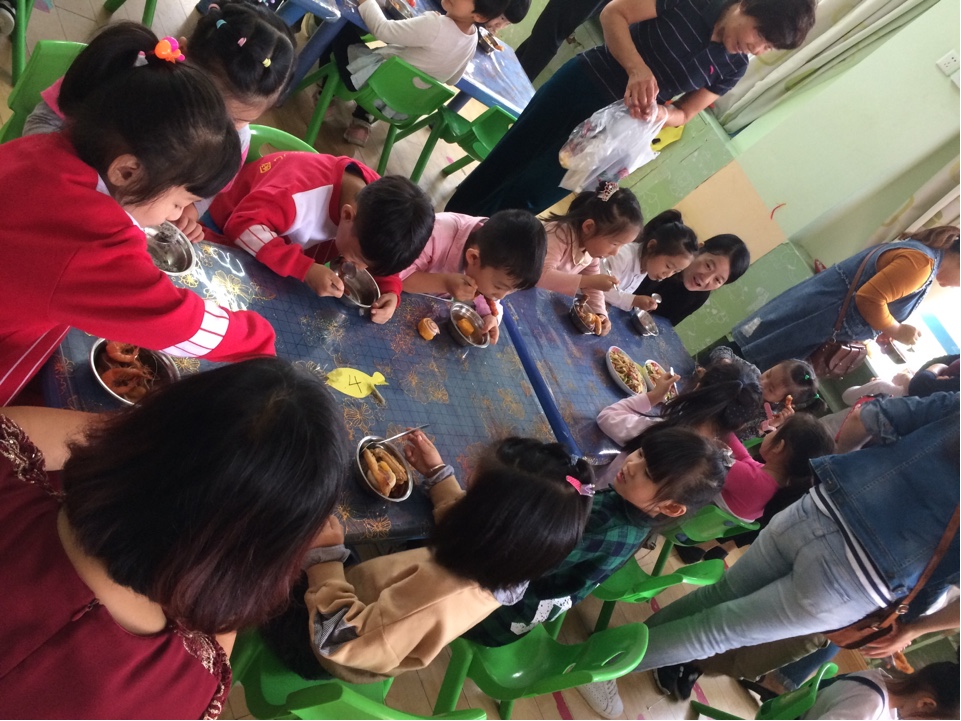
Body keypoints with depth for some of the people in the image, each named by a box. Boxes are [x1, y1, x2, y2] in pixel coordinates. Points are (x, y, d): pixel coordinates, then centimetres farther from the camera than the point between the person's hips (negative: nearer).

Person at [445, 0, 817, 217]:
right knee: (505, 159, 8)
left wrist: (659, 113, -20)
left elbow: (683, 114, 3)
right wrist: (636, 69, -28)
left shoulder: (732, 67, -4)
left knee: (527, 197, -5)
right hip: (580, 81, -1)